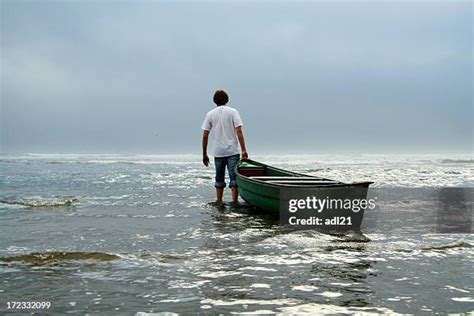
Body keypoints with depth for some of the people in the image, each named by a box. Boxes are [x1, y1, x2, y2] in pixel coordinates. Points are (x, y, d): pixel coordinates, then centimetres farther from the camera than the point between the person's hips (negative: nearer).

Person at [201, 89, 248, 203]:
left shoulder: (210, 114, 5)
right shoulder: (233, 111, -1)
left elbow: (205, 136, 2)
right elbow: (239, 131, -10)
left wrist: (204, 154, 8)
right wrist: (243, 150, -9)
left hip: (218, 152, 2)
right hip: (232, 151, -2)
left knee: (219, 179, 13)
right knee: (234, 177, -2)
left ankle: (219, 202, 16)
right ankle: (234, 202, -9)